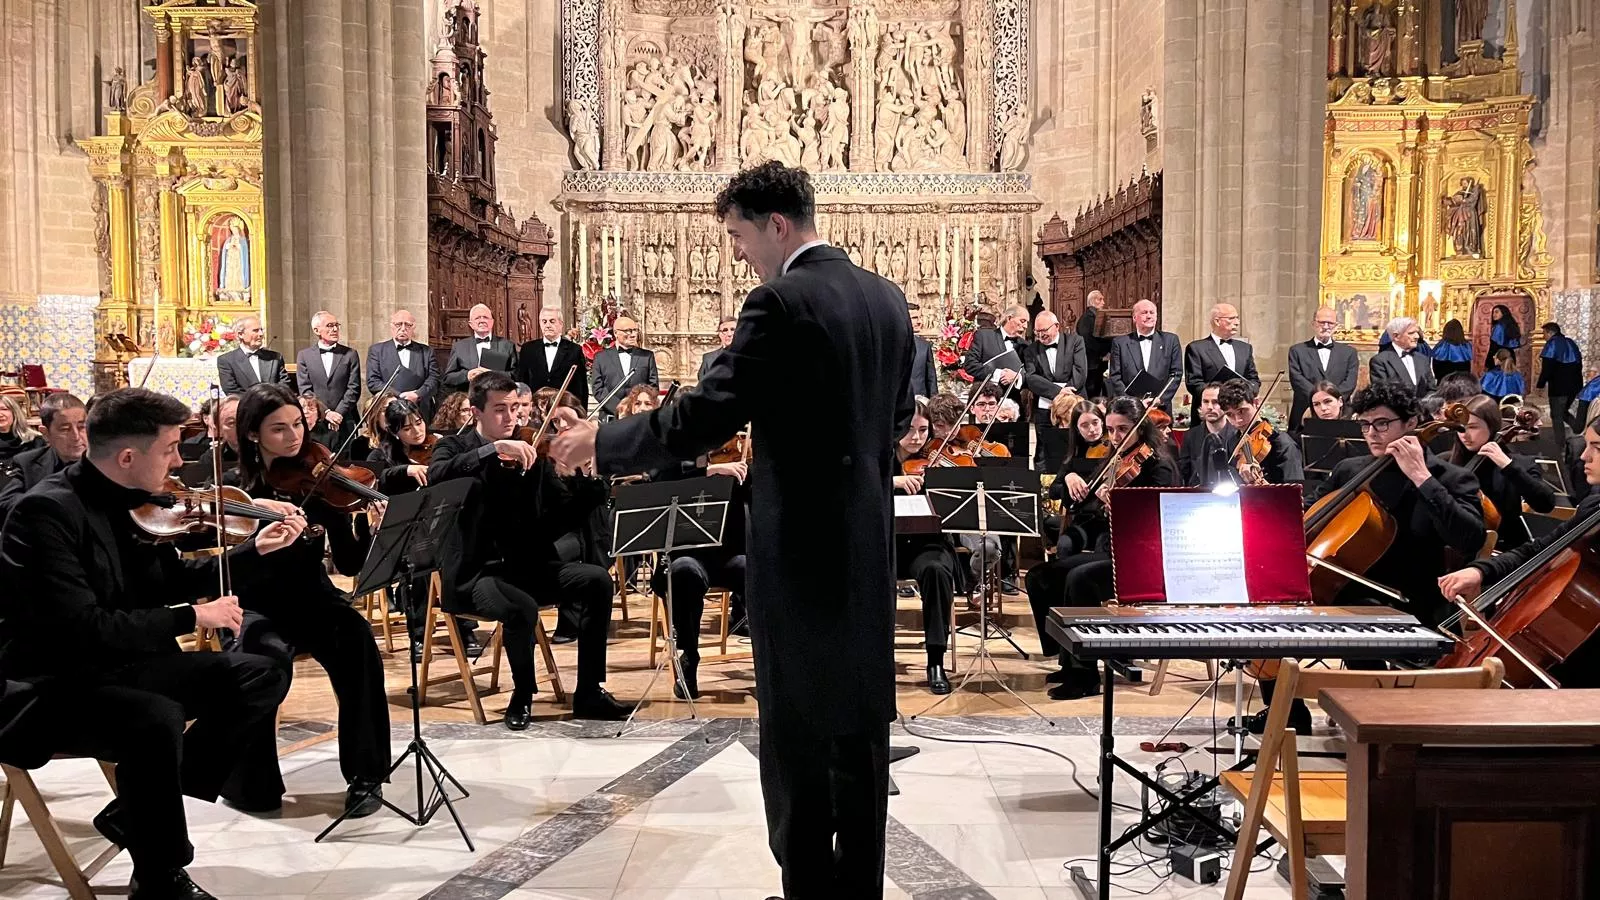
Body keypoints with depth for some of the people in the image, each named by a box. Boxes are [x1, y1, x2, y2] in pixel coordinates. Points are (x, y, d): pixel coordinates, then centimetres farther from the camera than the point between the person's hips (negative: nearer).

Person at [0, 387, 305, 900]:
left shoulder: (132, 502, 4)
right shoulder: (48, 511, -21)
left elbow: (171, 584, 16)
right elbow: (80, 627, -29)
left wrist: (255, 551, 6)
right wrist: (191, 618, -22)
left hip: (119, 663, 9)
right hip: (49, 684, -9)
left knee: (260, 678, -2)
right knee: (158, 719, -36)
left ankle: (134, 811, 2)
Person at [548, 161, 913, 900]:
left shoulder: (782, 303, -16)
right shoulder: (887, 299, 8)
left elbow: (702, 420, -19)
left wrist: (600, 442, -6)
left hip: (804, 545, -8)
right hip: (869, 541, 8)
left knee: (799, 733, 3)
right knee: (859, 722, 15)